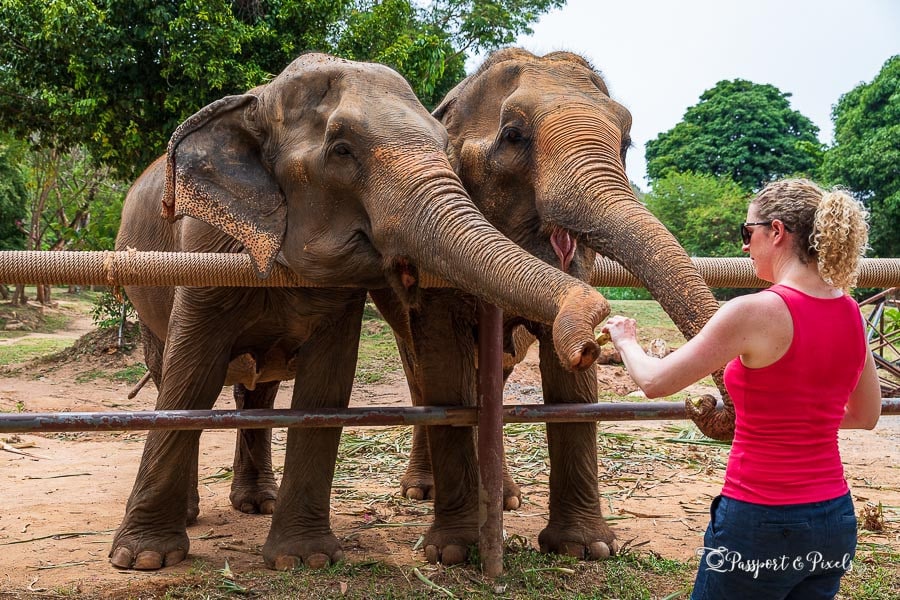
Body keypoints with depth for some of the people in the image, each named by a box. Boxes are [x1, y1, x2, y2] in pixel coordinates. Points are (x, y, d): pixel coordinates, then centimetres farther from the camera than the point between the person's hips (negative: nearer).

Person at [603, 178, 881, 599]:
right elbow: (866, 416, 15)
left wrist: (625, 341, 8)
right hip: (835, 520, 7)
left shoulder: (755, 312, -19)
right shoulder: (850, 315, 2)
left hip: (761, 522, -7)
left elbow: (654, 381, -12)